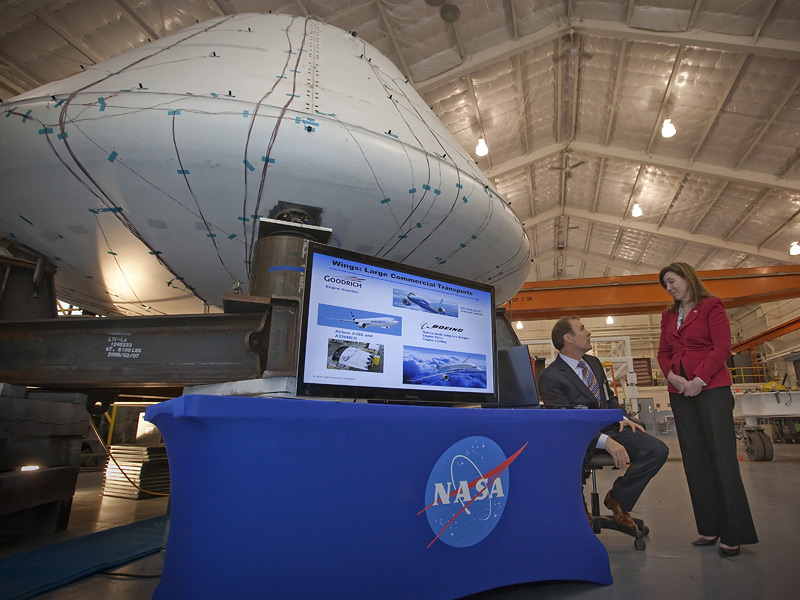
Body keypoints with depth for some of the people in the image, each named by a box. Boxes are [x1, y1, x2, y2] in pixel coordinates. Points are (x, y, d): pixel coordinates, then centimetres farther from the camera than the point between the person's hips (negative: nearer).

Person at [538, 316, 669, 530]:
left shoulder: (594, 362, 13)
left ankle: (617, 498, 6)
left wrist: (621, 418, 2)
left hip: (610, 428, 7)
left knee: (658, 449, -14)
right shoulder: (550, 377, -14)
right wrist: (605, 442, -29)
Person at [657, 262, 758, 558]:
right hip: (680, 391, 6)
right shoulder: (668, 315, 16)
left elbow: (722, 348, -8)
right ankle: (710, 528, 14)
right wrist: (671, 375, -4)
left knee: (722, 456, -5)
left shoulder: (712, 306, 0)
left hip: (711, 388, -6)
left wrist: (699, 380, -15)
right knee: (695, 459, 6)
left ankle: (733, 533, 3)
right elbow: (663, 352, 14)